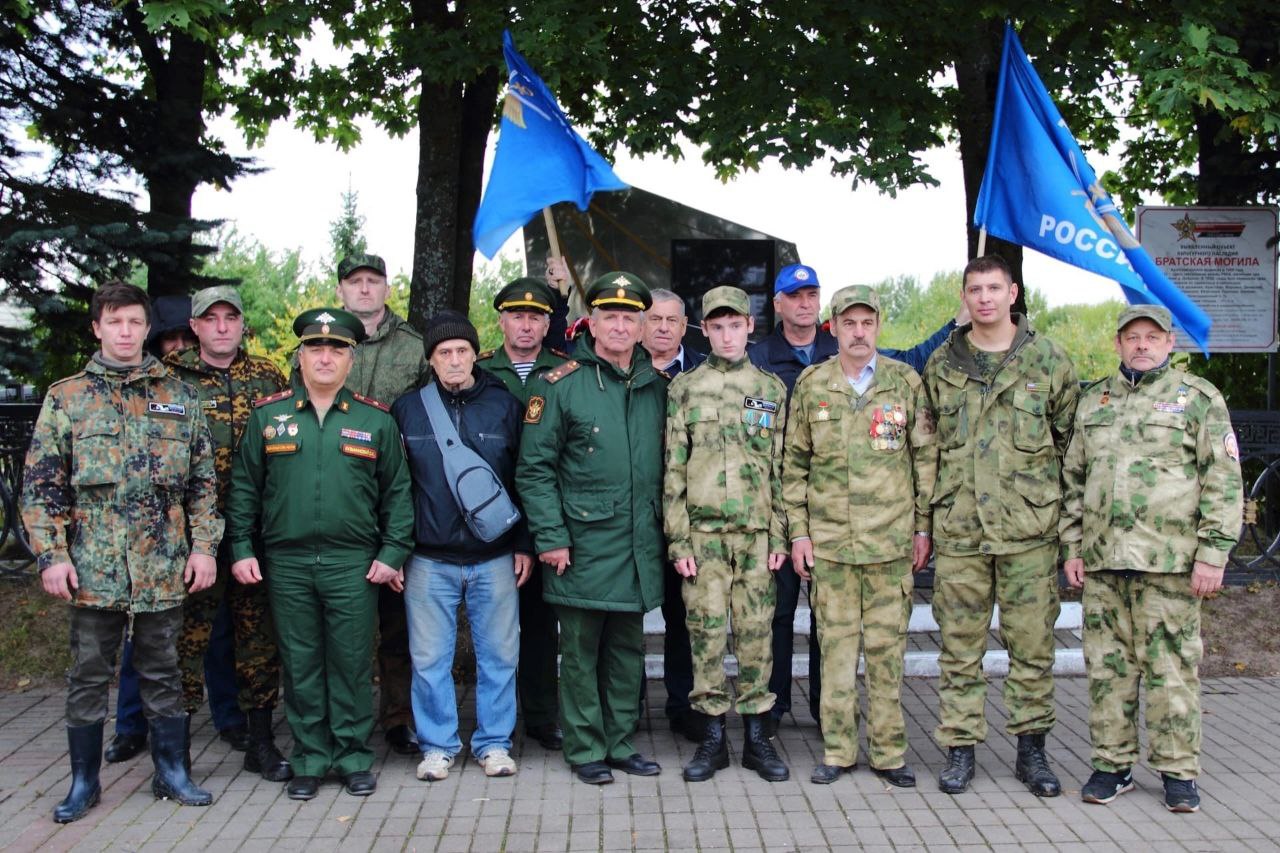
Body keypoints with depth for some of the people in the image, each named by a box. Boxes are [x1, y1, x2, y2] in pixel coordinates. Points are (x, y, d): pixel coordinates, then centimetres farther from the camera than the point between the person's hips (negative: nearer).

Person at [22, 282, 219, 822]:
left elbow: (203, 481, 7)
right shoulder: (65, 398, 3)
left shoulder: (180, 399, 7)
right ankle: (84, 781, 23)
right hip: (93, 568, -1)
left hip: (165, 568, 1)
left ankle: (171, 771, 24)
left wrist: (204, 545, 0)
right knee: (88, 675, 9)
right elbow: (41, 485, 1)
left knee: (162, 672, 12)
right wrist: (52, 555, -7)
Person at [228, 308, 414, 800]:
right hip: (286, 562, 1)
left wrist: (392, 553, -2)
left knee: (352, 662, 4)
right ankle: (309, 761, 20)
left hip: (353, 564, -1)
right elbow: (244, 487, 9)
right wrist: (241, 549, 3)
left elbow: (397, 493, 5)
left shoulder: (376, 420, 5)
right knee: (300, 664, 8)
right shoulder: (267, 415, 7)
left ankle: (355, 758, 17)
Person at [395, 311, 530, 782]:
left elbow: (526, 479, 6)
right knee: (430, 658, 6)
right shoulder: (407, 409, 4)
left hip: (495, 558, 0)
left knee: (499, 655, 7)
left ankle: (494, 742, 22)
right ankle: (437, 745, 22)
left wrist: (524, 544, 3)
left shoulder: (505, 406, 4)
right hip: (429, 560, 0)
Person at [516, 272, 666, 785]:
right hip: (583, 544, -4)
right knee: (581, 651, 5)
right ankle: (586, 749, 17)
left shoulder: (656, 385, 9)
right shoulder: (561, 383, -5)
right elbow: (534, 468, -6)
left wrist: (667, 527, 11)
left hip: (640, 545, 5)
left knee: (627, 650, 13)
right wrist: (550, 537, -12)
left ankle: (620, 743, 26)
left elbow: (669, 464, 16)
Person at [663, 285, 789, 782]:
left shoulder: (771, 389, 10)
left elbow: (780, 469, 9)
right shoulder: (685, 388, 5)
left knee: (756, 632, 4)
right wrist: (677, 539, -4)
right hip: (702, 531, -1)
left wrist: (780, 535, 2)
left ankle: (757, 737, 15)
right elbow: (673, 467, 2)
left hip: (756, 532, 1)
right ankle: (712, 737, 12)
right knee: (706, 632, 1)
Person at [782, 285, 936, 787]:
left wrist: (923, 526, 3)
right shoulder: (811, 384, 5)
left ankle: (888, 751, 16)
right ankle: (838, 750, 16)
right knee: (836, 644, 6)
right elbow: (794, 463, 7)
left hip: (891, 539, 0)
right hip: (829, 539, 1)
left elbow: (925, 458, 7)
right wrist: (798, 531, 3)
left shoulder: (905, 382, 4)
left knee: (887, 646, 5)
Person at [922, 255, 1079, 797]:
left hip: (1030, 529, -1)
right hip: (958, 530, 1)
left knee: (1032, 646, 6)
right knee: (960, 647, 6)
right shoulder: (941, 366, 8)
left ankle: (1031, 748, 20)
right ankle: (960, 749, 16)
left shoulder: (1048, 360, 4)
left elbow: (1071, 441, 8)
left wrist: (1064, 514, 4)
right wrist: (925, 520, 9)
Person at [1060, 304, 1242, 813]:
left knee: (1171, 667, 1)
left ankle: (1178, 771, 13)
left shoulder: (1198, 398, 4)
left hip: (1169, 561, -4)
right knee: (1107, 666, 8)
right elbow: (1072, 481, 17)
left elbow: (1224, 481, -1)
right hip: (1100, 561, 4)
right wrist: (1071, 548, 10)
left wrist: (1212, 552, -9)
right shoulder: (1093, 402, 15)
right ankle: (1112, 765, 18)